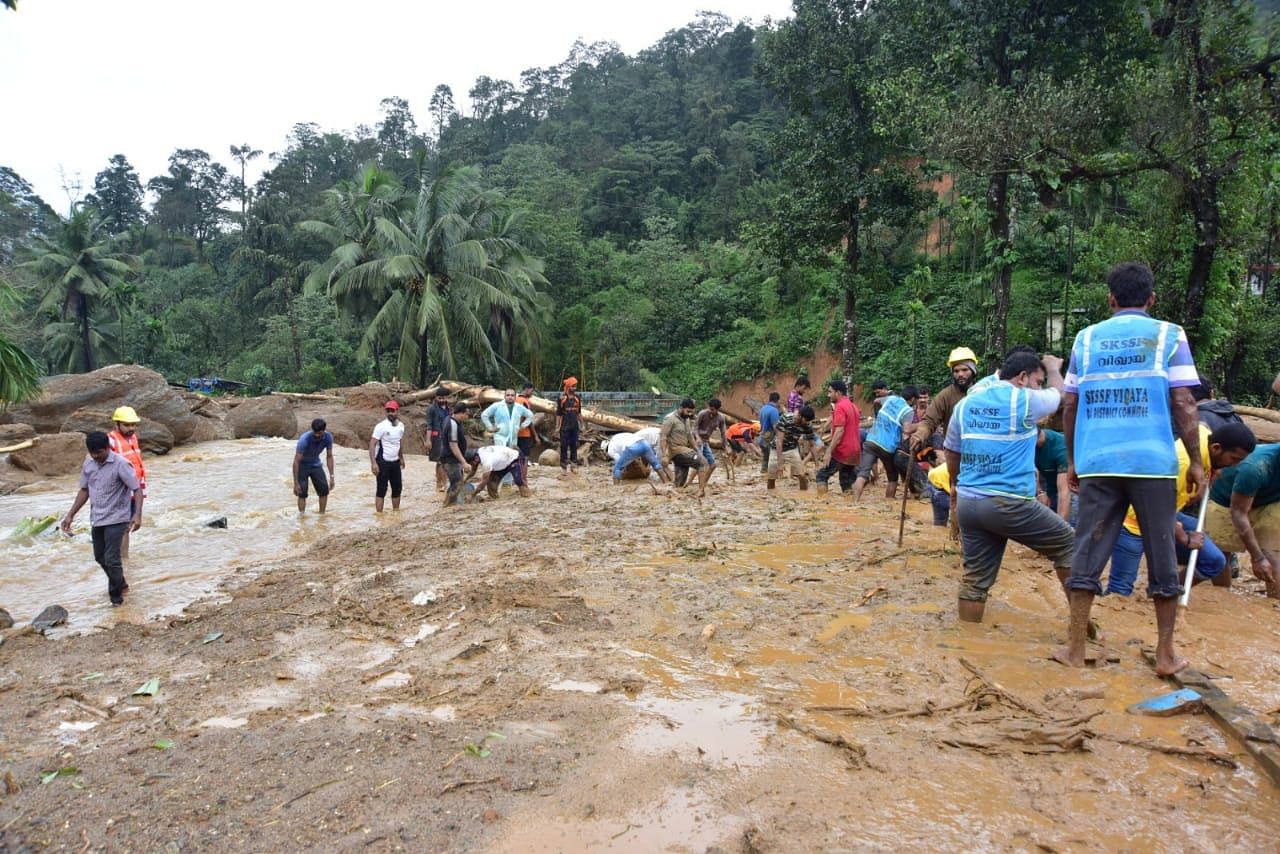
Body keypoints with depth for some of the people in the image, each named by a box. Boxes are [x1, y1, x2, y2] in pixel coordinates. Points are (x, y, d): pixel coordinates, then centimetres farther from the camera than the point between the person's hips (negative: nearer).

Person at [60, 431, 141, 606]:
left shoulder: (120, 464, -17)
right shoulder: (88, 464, 2)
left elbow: (137, 489, -18)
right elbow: (84, 491, 12)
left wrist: (137, 514, -30)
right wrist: (70, 515, 9)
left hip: (116, 519, -7)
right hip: (97, 519, 7)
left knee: (111, 558, -7)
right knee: (100, 557, 16)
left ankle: (116, 592, 13)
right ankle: (120, 583, 37)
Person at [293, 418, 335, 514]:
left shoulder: (328, 437, -21)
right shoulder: (304, 439, -34)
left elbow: (329, 457, -8)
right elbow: (296, 461, -29)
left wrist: (332, 476, -11)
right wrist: (296, 483, -29)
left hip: (316, 464, 4)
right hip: (302, 465, -4)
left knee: (324, 490, -2)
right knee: (302, 494, -12)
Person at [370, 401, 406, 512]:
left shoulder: (401, 426, 5)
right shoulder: (381, 426, -14)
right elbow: (372, 444, -16)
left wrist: (401, 458, 23)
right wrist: (373, 463, -23)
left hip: (395, 462, 6)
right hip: (383, 462, -6)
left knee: (397, 488, 12)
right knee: (382, 489, -3)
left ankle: (396, 511, 25)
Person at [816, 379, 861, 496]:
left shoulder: (840, 406, -12)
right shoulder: (853, 406, 17)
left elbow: (839, 431, -20)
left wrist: (829, 452, -21)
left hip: (842, 451, -9)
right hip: (854, 451, 9)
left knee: (822, 475, -2)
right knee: (847, 481, 12)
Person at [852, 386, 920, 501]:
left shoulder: (890, 398, 12)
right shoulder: (908, 411, -5)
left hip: (871, 440, 4)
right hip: (887, 447, -4)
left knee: (862, 475, -6)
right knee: (893, 479, 17)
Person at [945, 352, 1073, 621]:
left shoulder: (965, 403, 13)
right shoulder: (1024, 400, -5)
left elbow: (951, 451, 22)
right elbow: (1057, 393, 16)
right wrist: (1053, 367, 37)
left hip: (967, 503, 6)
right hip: (1010, 504, -6)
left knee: (975, 578, 11)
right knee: (1067, 544, 13)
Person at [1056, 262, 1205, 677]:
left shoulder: (1087, 337, 9)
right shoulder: (1169, 335, 4)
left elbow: (1069, 405, 8)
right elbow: (1184, 403, -3)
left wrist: (1072, 461, 16)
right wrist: (1196, 462, 4)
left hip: (1097, 463, 1)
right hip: (1153, 462, -1)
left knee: (1088, 553, 6)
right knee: (1162, 558, 10)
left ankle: (1075, 649, 9)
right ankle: (1166, 654, 17)